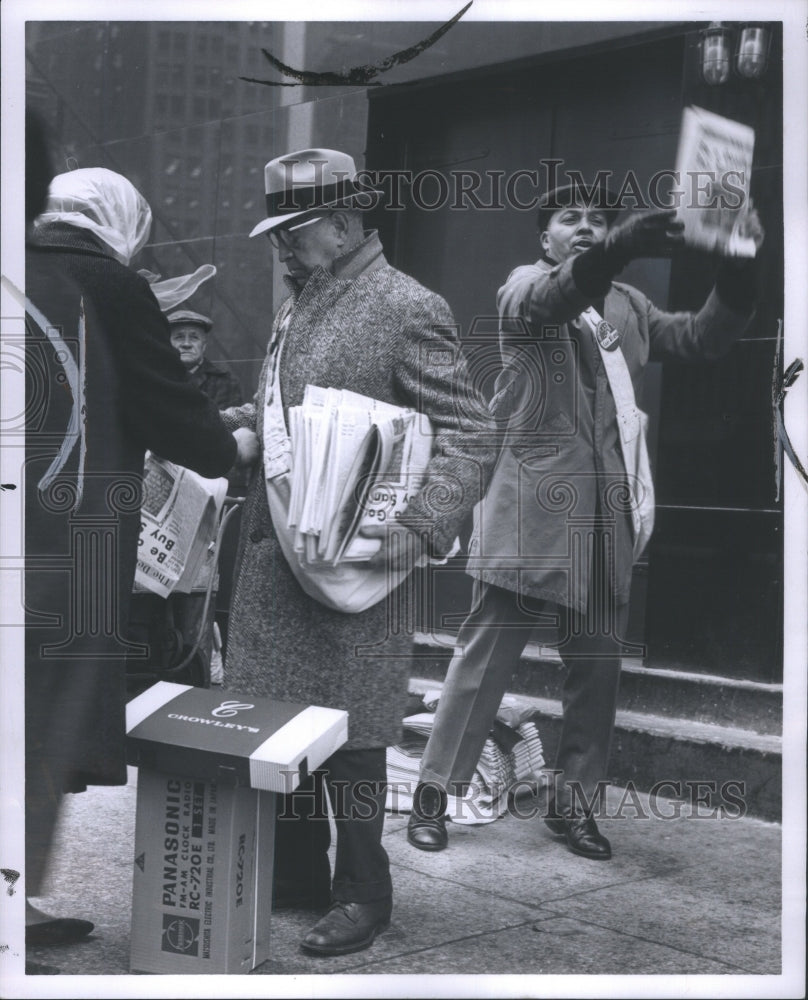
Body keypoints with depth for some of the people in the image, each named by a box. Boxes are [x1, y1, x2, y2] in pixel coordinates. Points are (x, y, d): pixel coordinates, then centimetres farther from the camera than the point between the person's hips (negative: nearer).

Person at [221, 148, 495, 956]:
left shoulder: (407, 310, -12)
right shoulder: (298, 301, 15)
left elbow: (468, 436, -15)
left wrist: (420, 530, -26)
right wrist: (236, 421, 7)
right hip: (271, 554, 8)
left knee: (345, 733, 1)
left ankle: (362, 892, 18)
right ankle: (296, 873, 29)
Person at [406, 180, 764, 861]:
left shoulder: (628, 305, 18)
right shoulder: (525, 287, 2)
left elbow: (702, 337, 9)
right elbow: (554, 297, -21)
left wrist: (738, 270, -9)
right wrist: (623, 246, -41)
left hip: (608, 517, 5)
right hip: (534, 510, -5)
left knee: (599, 666, 8)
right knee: (485, 657, 0)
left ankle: (574, 801, 22)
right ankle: (435, 793, 12)